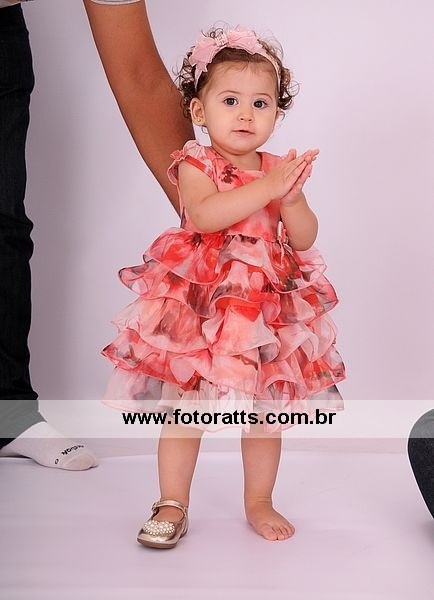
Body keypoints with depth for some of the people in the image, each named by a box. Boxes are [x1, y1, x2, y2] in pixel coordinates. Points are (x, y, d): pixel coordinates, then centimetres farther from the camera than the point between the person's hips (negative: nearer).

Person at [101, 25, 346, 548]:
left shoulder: (280, 170, 6)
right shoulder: (196, 164, -7)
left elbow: (305, 239, 0)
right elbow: (204, 215, -27)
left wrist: (291, 197, -18)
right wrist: (266, 187, -29)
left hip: (269, 310, 4)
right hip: (200, 308, -4)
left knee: (265, 411, 13)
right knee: (184, 407, 4)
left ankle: (259, 502, 31)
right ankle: (172, 505, 20)